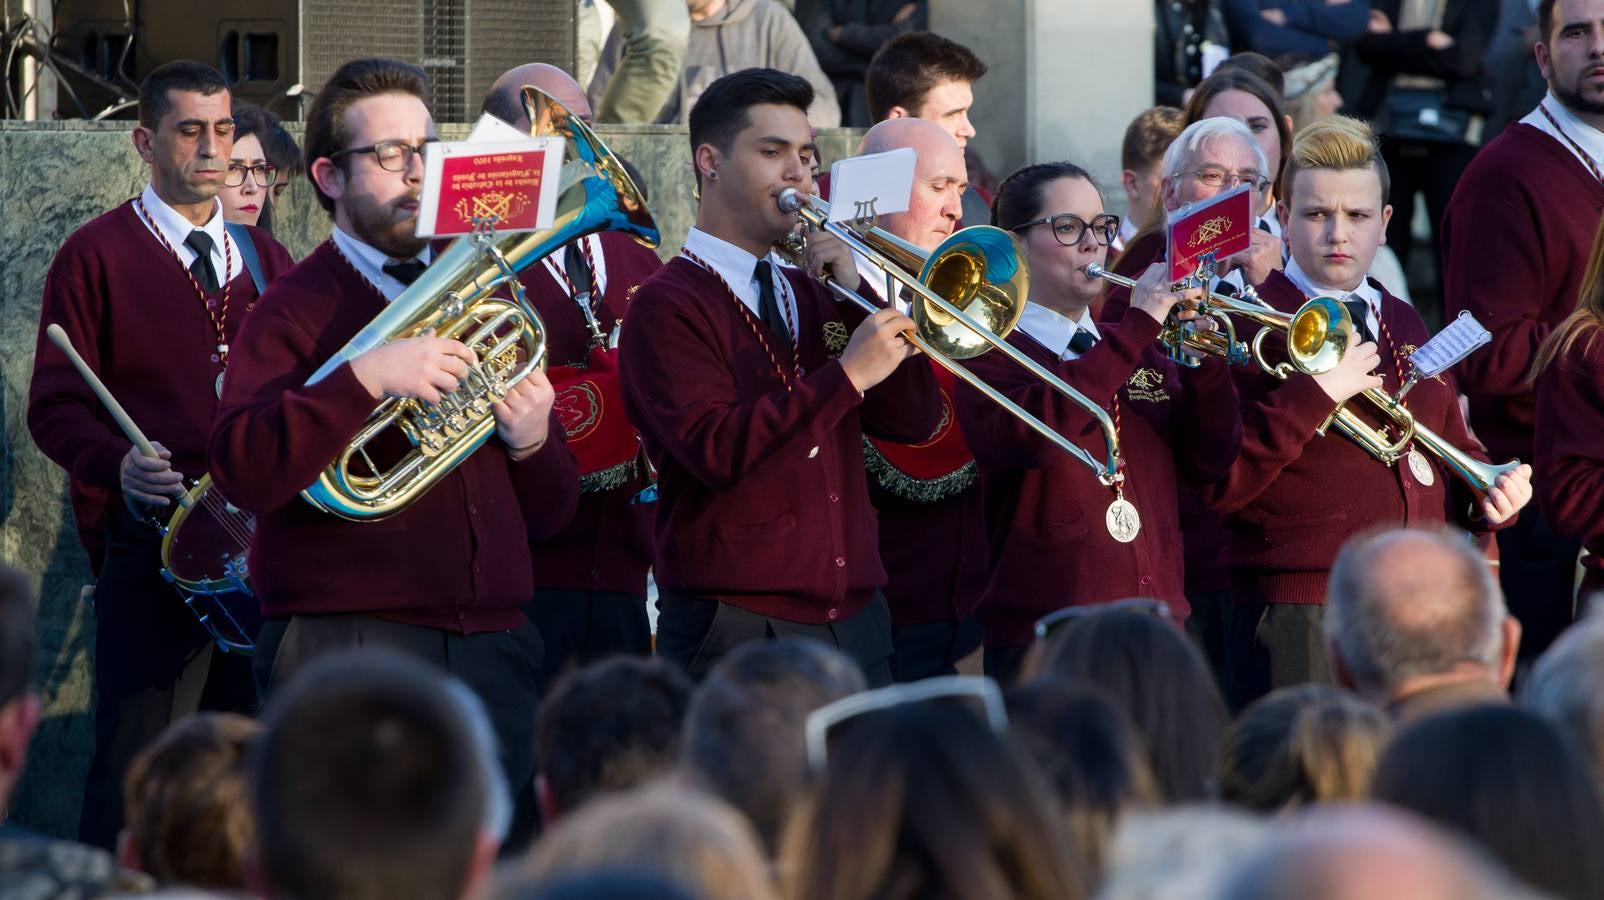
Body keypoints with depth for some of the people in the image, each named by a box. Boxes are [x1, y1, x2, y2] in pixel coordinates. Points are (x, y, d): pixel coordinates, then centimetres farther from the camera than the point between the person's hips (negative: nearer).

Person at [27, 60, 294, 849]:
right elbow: (54, 408, -4)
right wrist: (119, 465, -23)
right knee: (134, 770, -8)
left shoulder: (264, 259, 17)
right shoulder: (97, 256, 1)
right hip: (148, 546, -5)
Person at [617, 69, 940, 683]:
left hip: (855, 625, 6)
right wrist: (848, 373, -22)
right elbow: (715, 451, -20)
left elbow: (914, 422, 7)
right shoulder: (667, 305, -4)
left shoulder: (812, 295, 18)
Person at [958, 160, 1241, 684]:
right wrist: (1139, 327, -21)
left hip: (1156, 630, 6)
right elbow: (1032, 435, -25)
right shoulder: (993, 353, -3)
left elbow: (1208, 461, 8)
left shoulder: (1133, 349, 17)